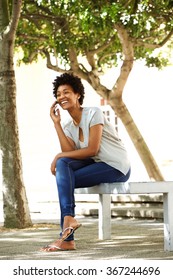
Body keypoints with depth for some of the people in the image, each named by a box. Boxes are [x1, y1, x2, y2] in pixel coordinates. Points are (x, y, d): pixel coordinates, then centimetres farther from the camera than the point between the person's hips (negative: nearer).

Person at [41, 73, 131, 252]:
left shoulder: (93, 113, -11)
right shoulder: (68, 126, 10)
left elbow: (92, 150, -18)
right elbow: (69, 152, -8)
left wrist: (59, 156, -14)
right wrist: (56, 123, -6)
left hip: (116, 167, -7)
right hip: (96, 164, 7)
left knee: (63, 179, -19)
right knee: (63, 164, -18)